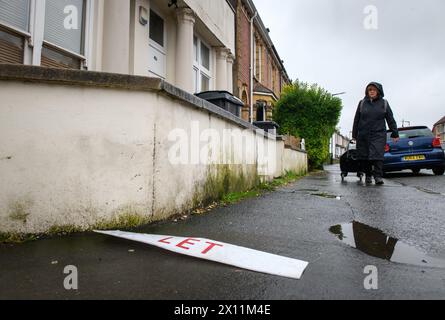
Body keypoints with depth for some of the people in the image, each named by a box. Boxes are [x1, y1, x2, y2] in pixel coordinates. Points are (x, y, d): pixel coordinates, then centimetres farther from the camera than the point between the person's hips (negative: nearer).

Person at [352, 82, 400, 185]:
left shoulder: (384, 103, 7)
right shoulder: (362, 103, 8)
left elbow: (391, 120, 9)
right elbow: (356, 120, 11)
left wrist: (395, 134, 7)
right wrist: (354, 134, 10)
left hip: (378, 135, -1)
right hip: (363, 135, 2)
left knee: (377, 155, -12)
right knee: (364, 156, 4)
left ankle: (378, 176, -10)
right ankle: (368, 175, 18)